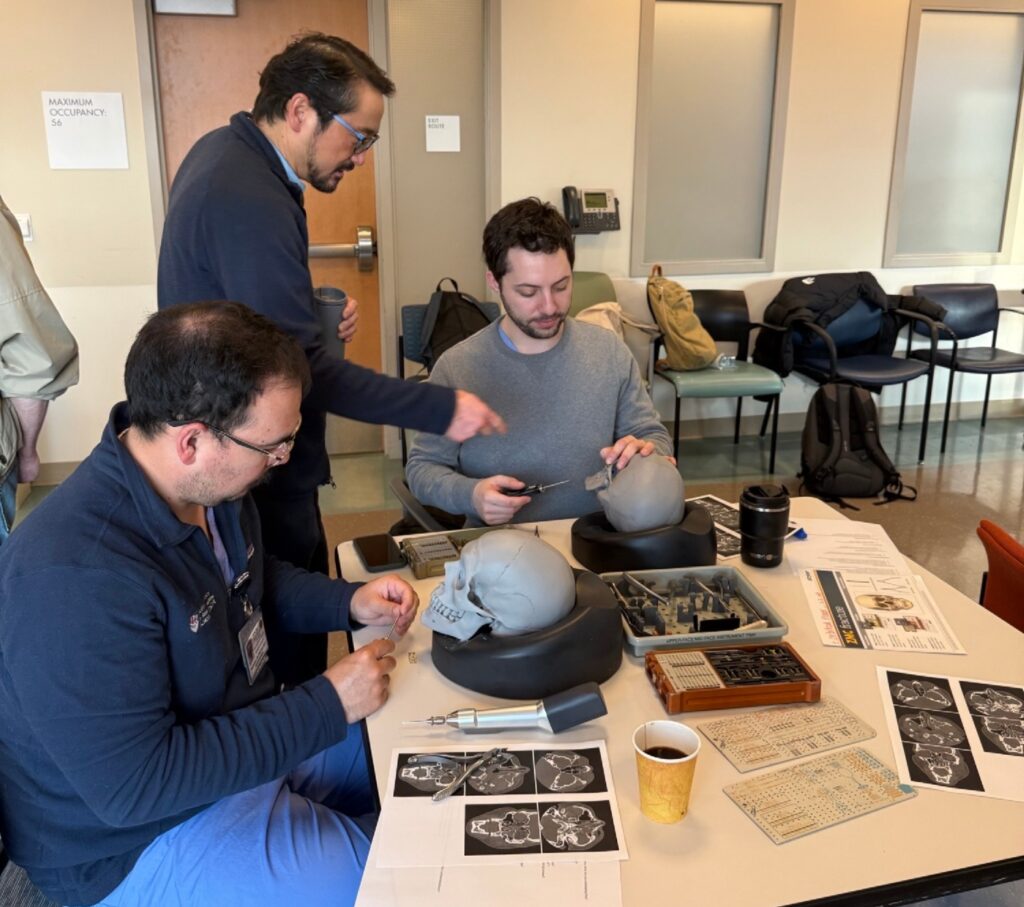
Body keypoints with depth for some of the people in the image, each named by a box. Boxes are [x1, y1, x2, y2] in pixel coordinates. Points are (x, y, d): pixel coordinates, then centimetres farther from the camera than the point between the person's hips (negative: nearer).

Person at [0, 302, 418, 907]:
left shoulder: (210, 483, -8)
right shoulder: (76, 577, -34)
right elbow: (136, 786, -30)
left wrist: (351, 602, -5)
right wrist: (327, 707, -25)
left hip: (253, 737, 8)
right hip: (140, 838, -8)